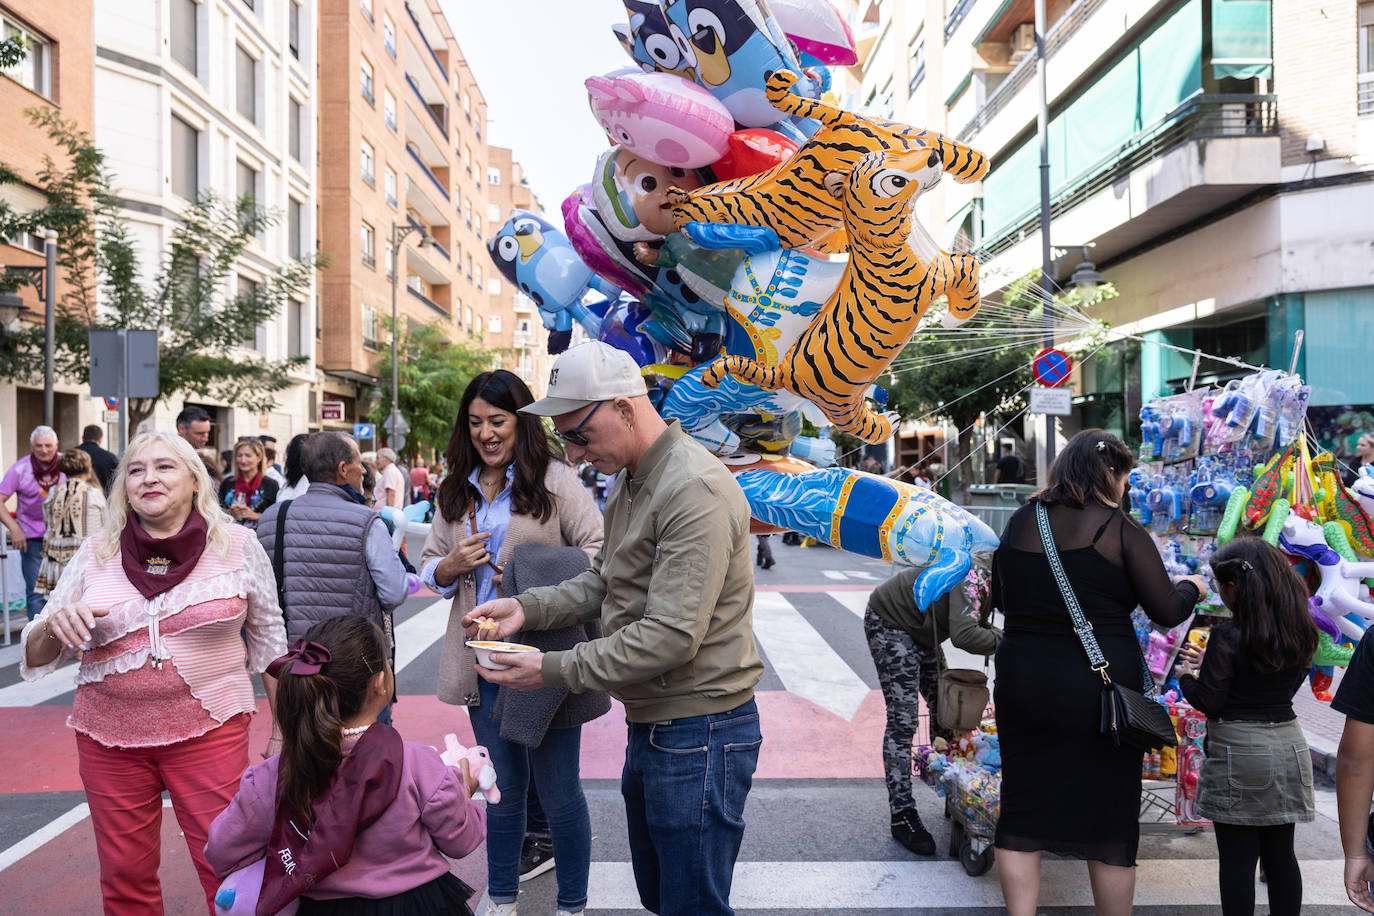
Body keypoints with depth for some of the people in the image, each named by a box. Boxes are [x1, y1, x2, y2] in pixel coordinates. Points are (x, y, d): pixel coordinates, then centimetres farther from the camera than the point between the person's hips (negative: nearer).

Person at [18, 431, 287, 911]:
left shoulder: (237, 546, -3)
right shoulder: (95, 554, 1)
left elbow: (267, 639, 7)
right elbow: (37, 655, 7)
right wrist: (56, 624, -16)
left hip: (209, 732, -2)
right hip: (109, 738, 3)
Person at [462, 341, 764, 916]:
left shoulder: (696, 490, -23)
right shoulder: (630, 483, 11)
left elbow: (671, 636, -26)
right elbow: (602, 583, 16)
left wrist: (553, 669, -21)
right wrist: (527, 607, 0)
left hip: (699, 734, -10)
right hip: (649, 727, 10)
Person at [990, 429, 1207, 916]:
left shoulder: (1020, 523, 4)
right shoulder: (1120, 529, -9)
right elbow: (1167, 612, -5)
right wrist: (1191, 587, 16)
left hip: (1023, 686, 4)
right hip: (1100, 689, -4)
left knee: (1022, 810, 13)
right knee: (1110, 818, 12)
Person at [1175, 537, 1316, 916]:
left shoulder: (1228, 637, -18)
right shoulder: (1302, 634, 1)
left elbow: (1208, 703, -15)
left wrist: (1186, 676, 5)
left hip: (1237, 752, -6)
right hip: (1288, 747, 6)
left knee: (1237, 858, 3)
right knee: (1280, 854, 15)